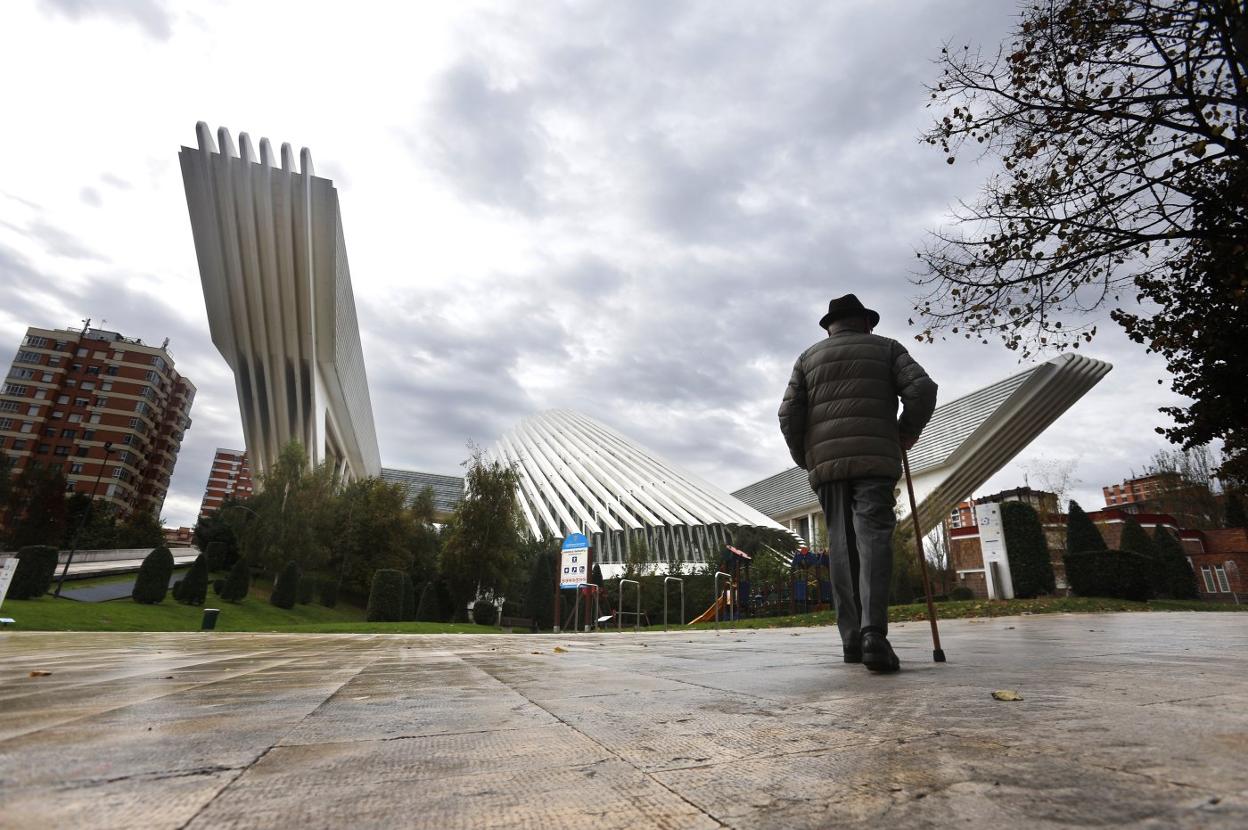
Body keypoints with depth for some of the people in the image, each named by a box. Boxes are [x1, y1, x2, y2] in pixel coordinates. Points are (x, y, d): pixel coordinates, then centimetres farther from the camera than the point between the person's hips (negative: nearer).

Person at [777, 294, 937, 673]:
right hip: (875, 458, -1)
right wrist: (908, 432, 13)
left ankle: (852, 639, 1)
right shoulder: (886, 347, 16)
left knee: (841, 544, 3)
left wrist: (805, 460, 16)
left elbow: (789, 414, 6)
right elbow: (922, 388, -1)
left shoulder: (809, 356, 17)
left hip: (827, 462, 2)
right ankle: (873, 632, -23)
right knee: (873, 537, -8)